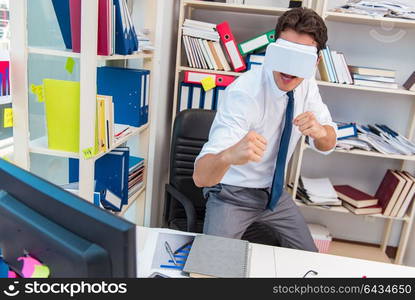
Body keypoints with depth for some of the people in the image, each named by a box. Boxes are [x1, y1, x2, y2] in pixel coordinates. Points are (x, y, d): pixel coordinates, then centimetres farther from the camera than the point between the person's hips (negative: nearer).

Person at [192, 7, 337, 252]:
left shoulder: (307, 86, -11)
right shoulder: (245, 92, -32)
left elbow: (328, 144, -2)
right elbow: (200, 176, -40)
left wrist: (320, 130, -26)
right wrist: (230, 155, -63)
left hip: (274, 191, 6)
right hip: (232, 195, -6)